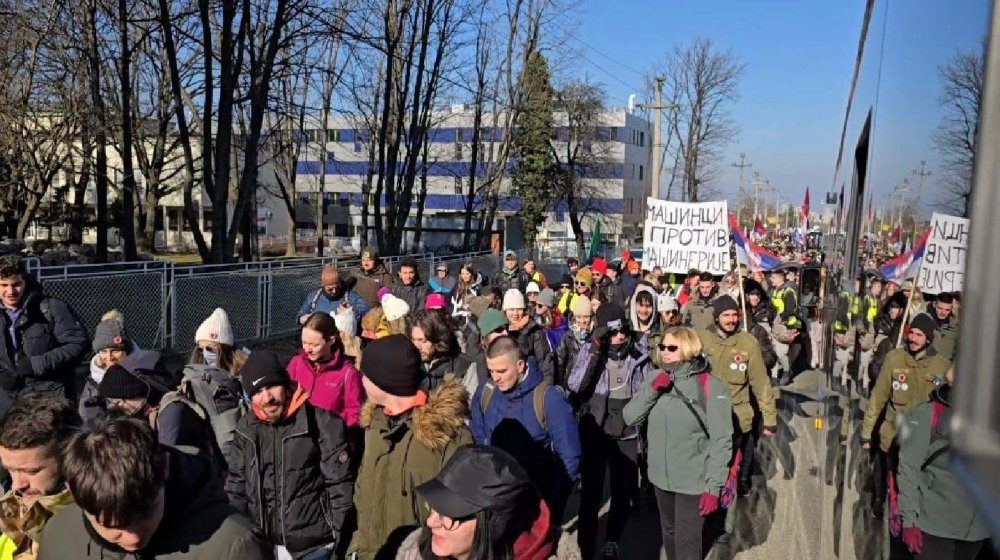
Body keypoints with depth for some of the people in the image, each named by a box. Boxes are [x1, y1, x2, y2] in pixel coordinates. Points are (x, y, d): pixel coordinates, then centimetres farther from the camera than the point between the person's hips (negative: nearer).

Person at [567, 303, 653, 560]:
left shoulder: (640, 354, -5)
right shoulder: (589, 350, -8)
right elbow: (575, 386, -20)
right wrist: (596, 351, -26)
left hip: (627, 435, 2)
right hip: (594, 433, -2)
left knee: (624, 492, 14)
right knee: (591, 494, 2)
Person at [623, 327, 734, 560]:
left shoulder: (710, 386, -14)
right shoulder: (657, 380, 4)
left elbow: (721, 441, -14)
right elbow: (630, 418, 0)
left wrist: (713, 487, -17)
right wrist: (652, 389, -14)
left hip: (693, 481, -5)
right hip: (661, 477, 6)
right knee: (669, 534, 22)